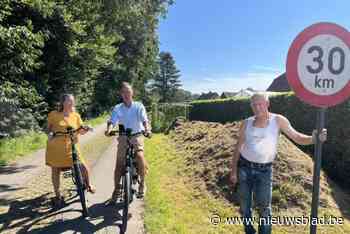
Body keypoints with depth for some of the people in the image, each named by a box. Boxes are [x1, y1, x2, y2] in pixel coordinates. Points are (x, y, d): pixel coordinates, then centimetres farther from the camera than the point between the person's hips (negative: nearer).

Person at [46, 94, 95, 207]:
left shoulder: (76, 116, 2)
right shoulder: (54, 114, -4)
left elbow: (81, 131, 5)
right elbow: (48, 127, 8)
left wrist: (86, 129, -16)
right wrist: (49, 134, -13)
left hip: (71, 148, 1)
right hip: (55, 148, -1)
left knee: (84, 167, -8)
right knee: (55, 171, 10)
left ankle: (88, 185, 23)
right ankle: (57, 196, 30)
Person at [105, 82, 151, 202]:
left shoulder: (139, 106, -1)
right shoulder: (117, 108, 2)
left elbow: (144, 120, -13)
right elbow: (112, 120, -12)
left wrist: (147, 129, -34)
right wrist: (108, 129, -34)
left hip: (137, 136, -2)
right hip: (123, 138, 2)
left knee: (140, 157, -23)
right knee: (119, 165, 0)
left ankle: (142, 184, 1)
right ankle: (117, 189, 18)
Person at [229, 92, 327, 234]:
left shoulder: (278, 120, -6)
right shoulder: (246, 123, -3)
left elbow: (297, 138, -10)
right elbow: (238, 148, 3)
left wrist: (314, 139, -32)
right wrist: (233, 170, 2)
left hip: (264, 171, -2)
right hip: (244, 167, 2)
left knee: (264, 206, 1)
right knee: (244, 204, 12)